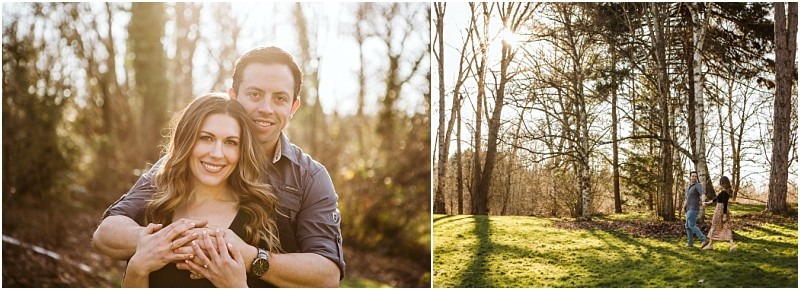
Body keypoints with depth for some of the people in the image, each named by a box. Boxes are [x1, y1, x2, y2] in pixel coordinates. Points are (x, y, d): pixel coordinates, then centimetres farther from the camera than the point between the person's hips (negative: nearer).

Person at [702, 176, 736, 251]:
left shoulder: (723, 192, -19)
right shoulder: (727, 191, 10)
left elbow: (725, 204, -22)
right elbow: (717, 198, 21)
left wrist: (724, 215, -21)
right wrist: (708, 202, 30)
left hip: (720, 211, -8)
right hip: (723, 211, 8)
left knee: (714, 228, 4)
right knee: (726, 228, 5)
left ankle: (710, 244, 14)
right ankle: (732, 244, -4)